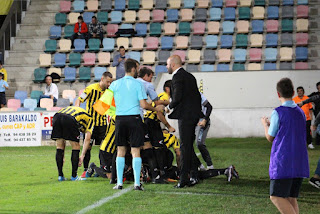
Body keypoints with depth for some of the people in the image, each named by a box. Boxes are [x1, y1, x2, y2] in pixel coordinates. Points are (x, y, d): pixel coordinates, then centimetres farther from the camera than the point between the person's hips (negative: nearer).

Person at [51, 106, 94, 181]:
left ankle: (60, 176, 20)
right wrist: (82, 156, 15)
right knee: (76, 147, 13)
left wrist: (62, 156, 42)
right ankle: (74, 176, 16)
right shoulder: (90, 119, 31)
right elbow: (87, 139, 15)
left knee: (60, 147, 19)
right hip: (70, 120, -5)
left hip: (56, 117, 5)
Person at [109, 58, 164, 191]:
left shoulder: (115, 84, 6)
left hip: (120, 119, 3)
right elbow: (144, 105, -9)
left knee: (121, 151, 10)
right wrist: (156, 109, 7)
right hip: (134, 119, -3)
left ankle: (119, 183, 8)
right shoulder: (138, 84, -4)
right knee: (136, 151, 1)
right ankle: (137, 183, -3)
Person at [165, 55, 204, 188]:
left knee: (185, 147, -8)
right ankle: (193, 176, 13)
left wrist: (169, 107, -3)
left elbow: (177, 97, -19)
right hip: (194, 115, 9)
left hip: (185, 115, -9)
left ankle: (184, 178, -7)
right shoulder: (190, 76, 18)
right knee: (189, 146, 13)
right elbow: (197, 96, 19)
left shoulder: (177, 76, -9)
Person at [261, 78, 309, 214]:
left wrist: (265, 124, 19)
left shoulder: (278, 113, -9)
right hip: (300, 165, 7)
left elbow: (270, 137, 0)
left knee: (276, 197, -7)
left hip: (283, 163, -7)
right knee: (291, 198, 10)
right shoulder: (301, 113, 11)